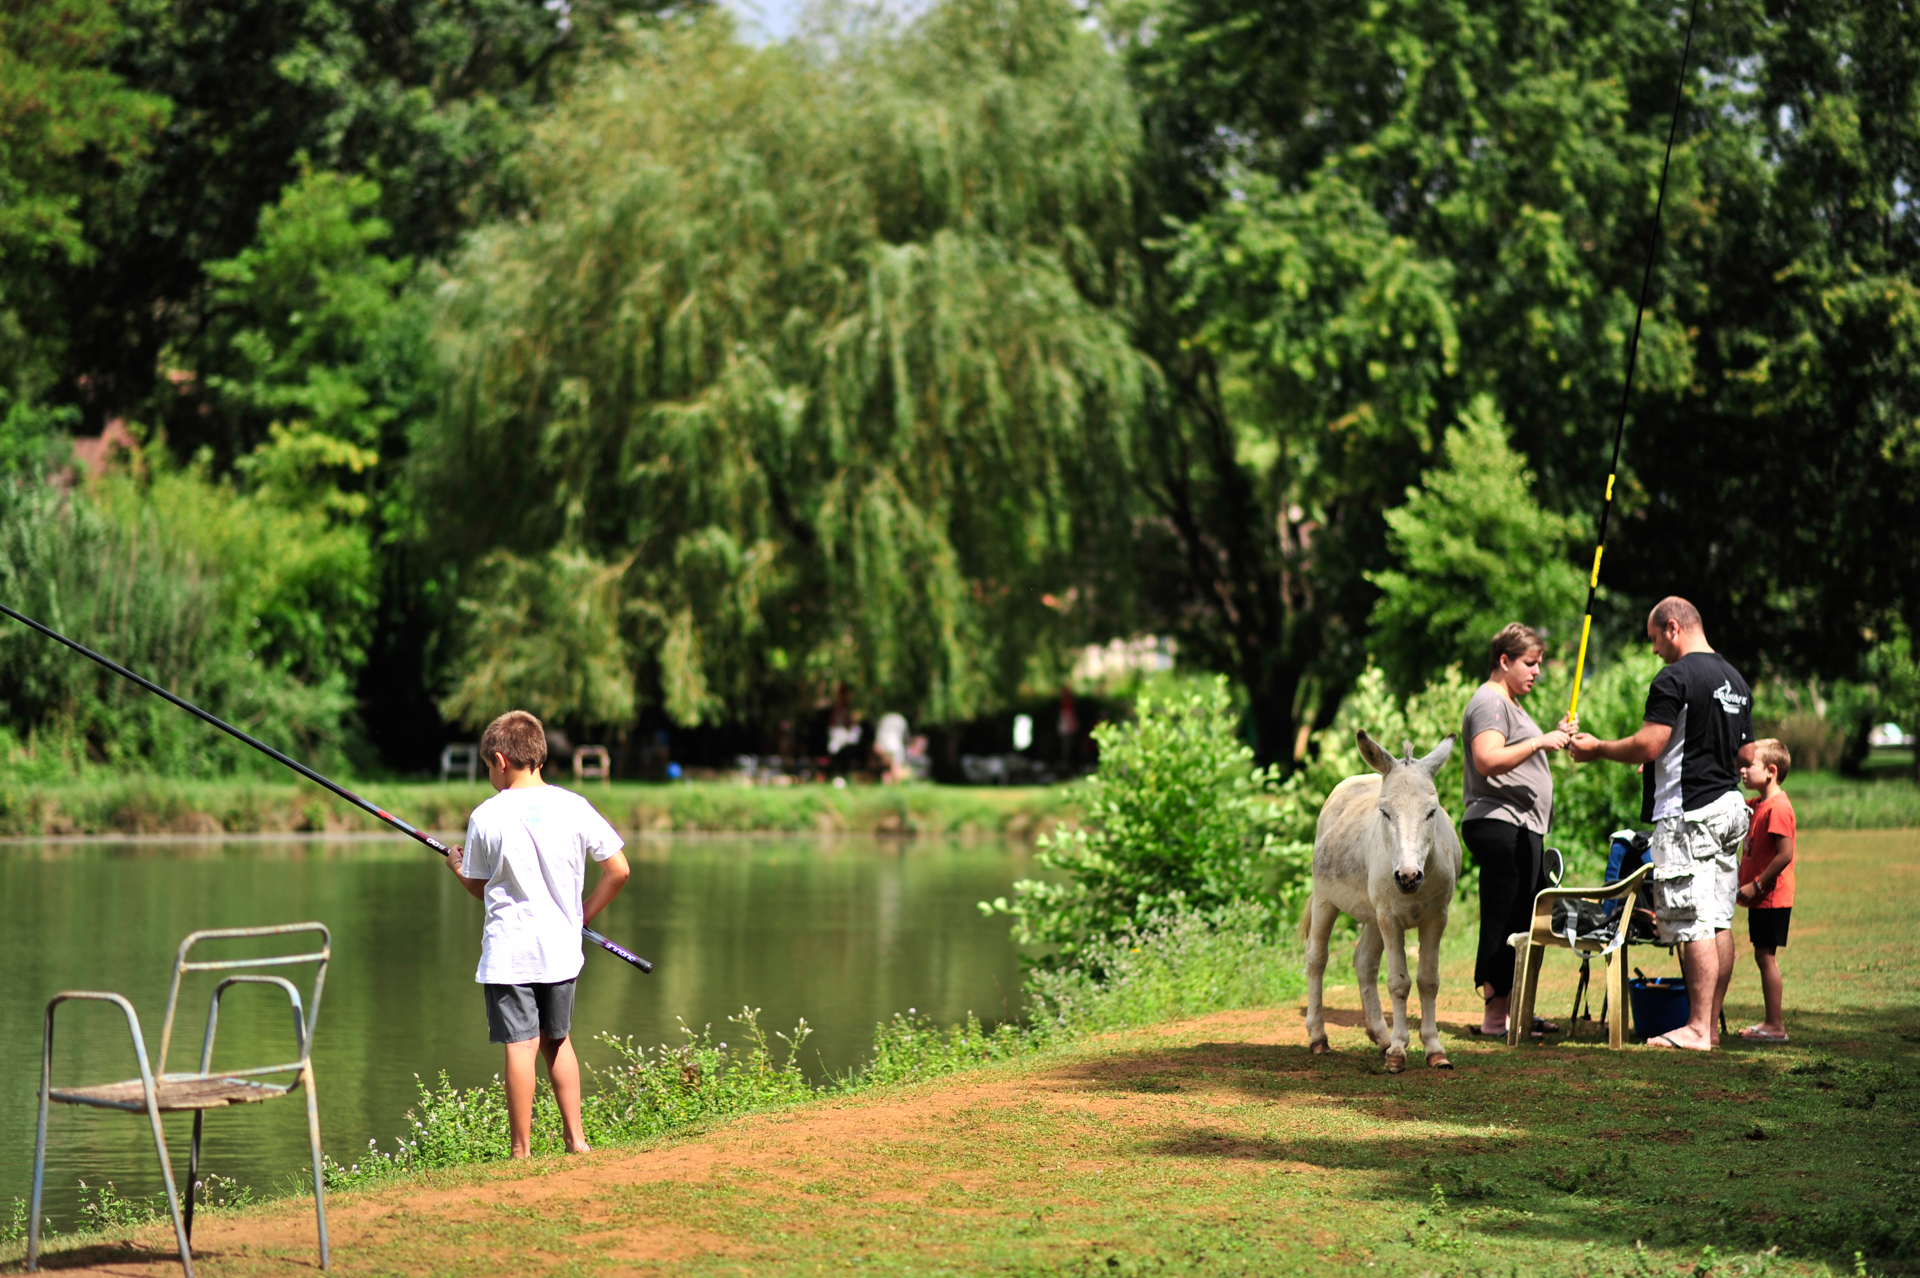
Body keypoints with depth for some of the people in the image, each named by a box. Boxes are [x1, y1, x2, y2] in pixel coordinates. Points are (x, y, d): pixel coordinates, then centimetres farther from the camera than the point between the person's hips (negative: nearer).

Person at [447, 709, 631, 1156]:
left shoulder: (486, 817, -6)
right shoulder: (573, 807, -1)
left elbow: (479, 886, 5)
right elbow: (618, 870, 0)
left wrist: (457, 866, 27)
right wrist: (583, 914, 13)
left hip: (508, 952, -3)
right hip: (561, 949, 3)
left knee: (520, 1046, -2)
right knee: (557, 1040, 19)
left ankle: (521, 1150, 0)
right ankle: (576, 1138, 19)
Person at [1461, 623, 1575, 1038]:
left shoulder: (1509, 704, 24)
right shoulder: (1489, 701, -9)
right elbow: (1488, 760, -24)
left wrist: (1554, 737, 20)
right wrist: (1539, 742, -27)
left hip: (1523, 830, 11)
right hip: (1500, 826, -11)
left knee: (1524, 921, 11)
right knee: (1504, 922, -10)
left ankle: (1513, 1010, 15)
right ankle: (1495, 1014, -9)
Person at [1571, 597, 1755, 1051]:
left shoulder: (1676, 678, -13)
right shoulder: (1736, 681, 15)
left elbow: (1648, 745, -17)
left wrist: (1596, 749, -2)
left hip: (1688, 814, -9)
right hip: (1729, 807, 9)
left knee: (1694, 925, -8)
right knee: (1719, 922, 9)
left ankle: (1697, 1029, -8)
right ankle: (1712, 1024, 12)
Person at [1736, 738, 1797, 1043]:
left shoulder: (1778, 808, -17)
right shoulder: (1758, 805, 13)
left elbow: (1785, 854, -23)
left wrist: (1756, 884, -20)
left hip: (1771, 898, -10)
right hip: (1762, 899, 10)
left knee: (1765, 956, -7)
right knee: (1764, 957, 13)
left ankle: (1775, 1026, -5)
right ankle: (1775, 1021, 18)